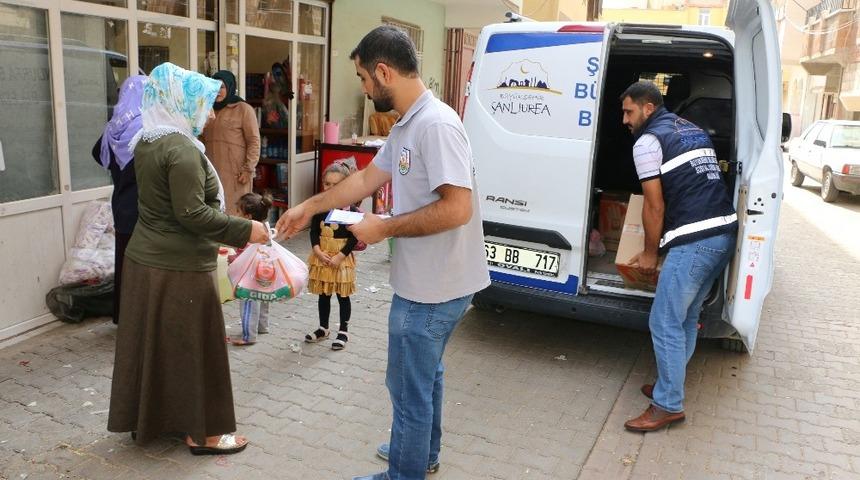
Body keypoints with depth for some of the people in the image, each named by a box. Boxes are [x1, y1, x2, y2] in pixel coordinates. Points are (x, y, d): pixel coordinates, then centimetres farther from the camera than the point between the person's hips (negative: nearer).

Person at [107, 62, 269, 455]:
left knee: (152, 341, 18)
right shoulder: (181, 149, -20)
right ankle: (202, 432, 16)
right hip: (179, 268, -9)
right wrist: (245, 230, -19)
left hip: (145, 258, 9)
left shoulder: (146, 141, 9)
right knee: (191, 346, 3)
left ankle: (147, 418, 32)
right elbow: (191, 213, -24)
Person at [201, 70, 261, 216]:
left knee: (234, 211, -5)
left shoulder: (244, 109, -1)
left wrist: (248, 169, -13)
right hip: (212, 172, 6)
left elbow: (254, 141, -6)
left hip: (235, 173, -6)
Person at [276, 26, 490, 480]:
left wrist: (384, 228, -20)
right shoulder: (406, 127, 9)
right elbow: (367, 178, 19)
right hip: (429, 283, 10)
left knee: (409, 386, 7)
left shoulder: (435, 124, -24)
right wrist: (308, 207, 22)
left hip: (432, 288, -10)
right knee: (425, 375, 26)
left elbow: (457, 208, -29)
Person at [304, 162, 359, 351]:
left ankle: (344, 330, 22)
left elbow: (354, 238, -12)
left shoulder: (350, 210, -11)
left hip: (342, 258, -4)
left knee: (343, 296, 8)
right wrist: (319, 253, -12)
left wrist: (339, 257, -17)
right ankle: (323, 328, 31)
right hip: (321, 257, 4)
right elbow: (314, 232, 2)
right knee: (323, 294, 15)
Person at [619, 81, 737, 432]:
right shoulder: (693, 130, 22)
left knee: (665, 322, -3)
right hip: (725, 233, 10)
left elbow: (654, 206, -5)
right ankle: (669, 385, 28)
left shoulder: (647, 141, -4)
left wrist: (650, 252, 7)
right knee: (687, 317, 18)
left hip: (693, 241, -9)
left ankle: (668, 406, 4)